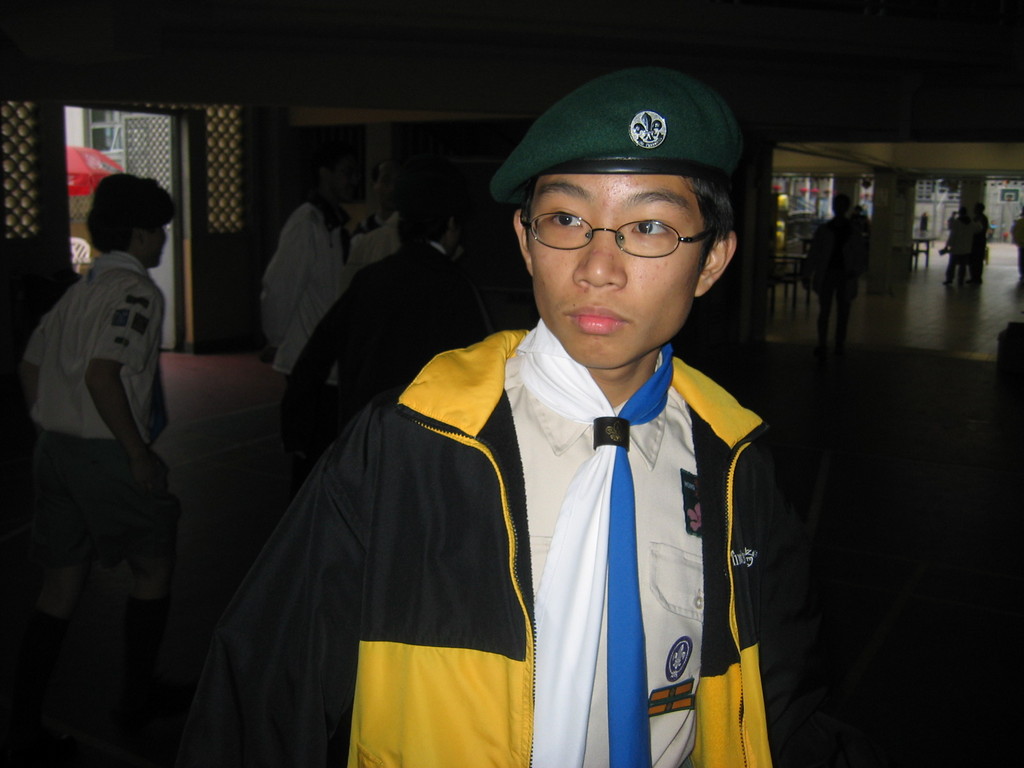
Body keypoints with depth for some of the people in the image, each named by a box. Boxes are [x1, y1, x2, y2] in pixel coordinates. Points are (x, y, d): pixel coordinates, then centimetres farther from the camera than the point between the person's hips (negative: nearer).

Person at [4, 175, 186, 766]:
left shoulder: (81, 289, 14)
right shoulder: (136, 290, -13)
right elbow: (102, 374, -25)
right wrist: (140, 455, -20)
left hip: (56, 447, 8)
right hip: (107, 454, -8)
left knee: (61, 588, 13)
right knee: (154, 566, 13)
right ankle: (140, 697, 27)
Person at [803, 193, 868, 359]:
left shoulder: (854, 233, 5)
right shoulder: (823, 230, 4)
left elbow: (862, 258, 6)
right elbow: (813, 253, 4)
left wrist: (855, 272, -13)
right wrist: (807, 275, -2)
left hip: (845, 277, 1)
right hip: (826, 275, -1)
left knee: (843, 312, 9)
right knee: (824, 310, -9)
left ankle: (840, 344, 21)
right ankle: (822, 346, -12)